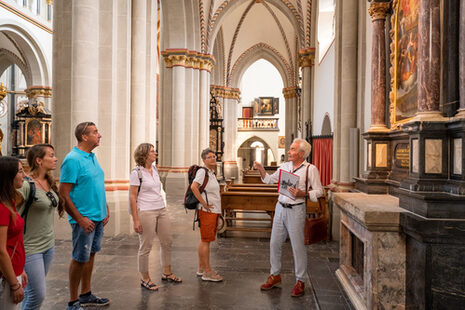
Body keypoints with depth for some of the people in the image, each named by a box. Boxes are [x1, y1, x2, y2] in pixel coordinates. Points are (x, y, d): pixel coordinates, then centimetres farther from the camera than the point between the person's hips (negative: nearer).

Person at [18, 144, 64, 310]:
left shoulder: (50, 182, 5)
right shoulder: (26, 185, -20)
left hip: (49, 244, 7)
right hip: (31, 248, -7)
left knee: (32, 291, 18)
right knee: (37, 295, -1)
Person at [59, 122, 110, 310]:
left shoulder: (92, 157, 11)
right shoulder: (73, 159, -16)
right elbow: (64, 195, -18)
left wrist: (106, 210, 14)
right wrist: (80, 219, -19)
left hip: (98, 217, 8)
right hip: (84, 220, -8)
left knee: (90, 255, 17)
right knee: (80, 259, 3)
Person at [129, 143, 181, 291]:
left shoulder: (155, 169, 11)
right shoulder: (136, 172, -10)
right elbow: (132, 197, -11)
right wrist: (135, 220, -14)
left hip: (161, 210, 8)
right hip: (146, 212, -7)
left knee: (167, 242, 14)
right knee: (145, 247, 3)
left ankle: (167, 273, 30)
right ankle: (145, 279, 19)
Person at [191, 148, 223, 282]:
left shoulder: (212, 173, 15)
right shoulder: (202, 171, -12)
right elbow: (193, 187, -26)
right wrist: (204, 203, -21)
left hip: (214, 210, 9)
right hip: (207, 211, -9)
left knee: (204, 240, 14)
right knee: (206, 240, -3)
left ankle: (201, 268, 24)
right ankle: (207, 272, 4)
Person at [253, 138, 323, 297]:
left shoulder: (311, 169, -6)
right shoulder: (285, 166, 10)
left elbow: (319, 191, -6)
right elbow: (270, 179, 20)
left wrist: (303, 193, -21)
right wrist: (261, 169, 6)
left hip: (296, 210, -6)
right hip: (280, 208, 6)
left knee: (298, 246, 1)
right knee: (274, 243, 11)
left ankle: (300, 281, 17)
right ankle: (275, 275, 28)